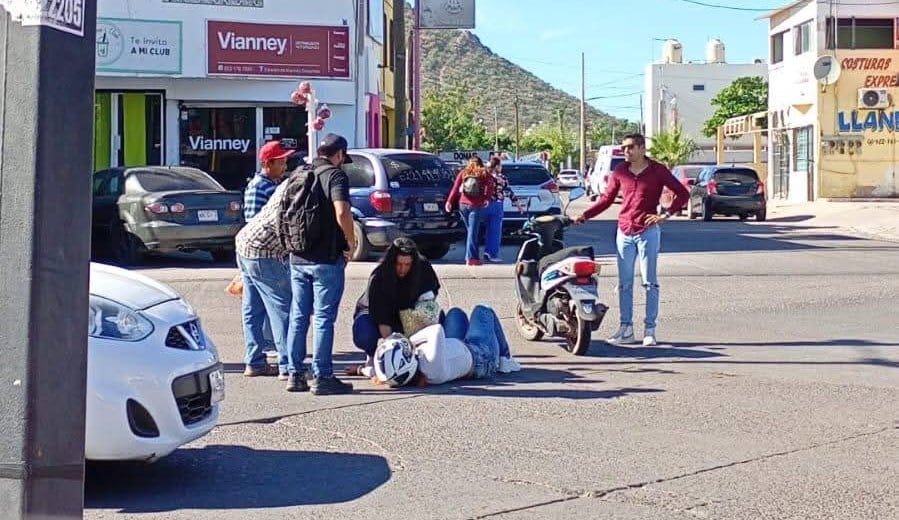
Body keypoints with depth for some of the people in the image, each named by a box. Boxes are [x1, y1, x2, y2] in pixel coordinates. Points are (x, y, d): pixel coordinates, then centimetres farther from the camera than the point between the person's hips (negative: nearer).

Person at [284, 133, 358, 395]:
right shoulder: (336, 175, -9)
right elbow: (342, 212, -24)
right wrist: (351, 241, -10)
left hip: (298, 258, 7)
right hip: (327, 258, -6)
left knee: (298, 316, 12)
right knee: (324, 318, -2)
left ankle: (295, 374, 15)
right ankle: (322, 377, 0)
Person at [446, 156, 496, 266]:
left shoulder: (463, 173, 9)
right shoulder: (485, 175, 3)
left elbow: (455, 188, 0)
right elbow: (491, 186, -10)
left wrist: (449, 201, -3)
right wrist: (487, 198, -3)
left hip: (463, 204, 3)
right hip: (477, 206, -3)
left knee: (471, 231, 15)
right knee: (473, 232, -4)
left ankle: (473, 256, 19)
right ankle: (470, 258, -9)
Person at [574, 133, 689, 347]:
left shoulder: (658, 171, -3)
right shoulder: (620, 171, 7)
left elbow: (682, 193, 0)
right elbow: (607, 198, 13)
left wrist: (666, 215, -9)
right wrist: (584, 216, 4)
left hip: (648, 232, -4)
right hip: (624, 232, 4)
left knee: (650, 282, 0)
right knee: (624, 283, 5)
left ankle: (650, 329, 3)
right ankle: (626, 329, 11)